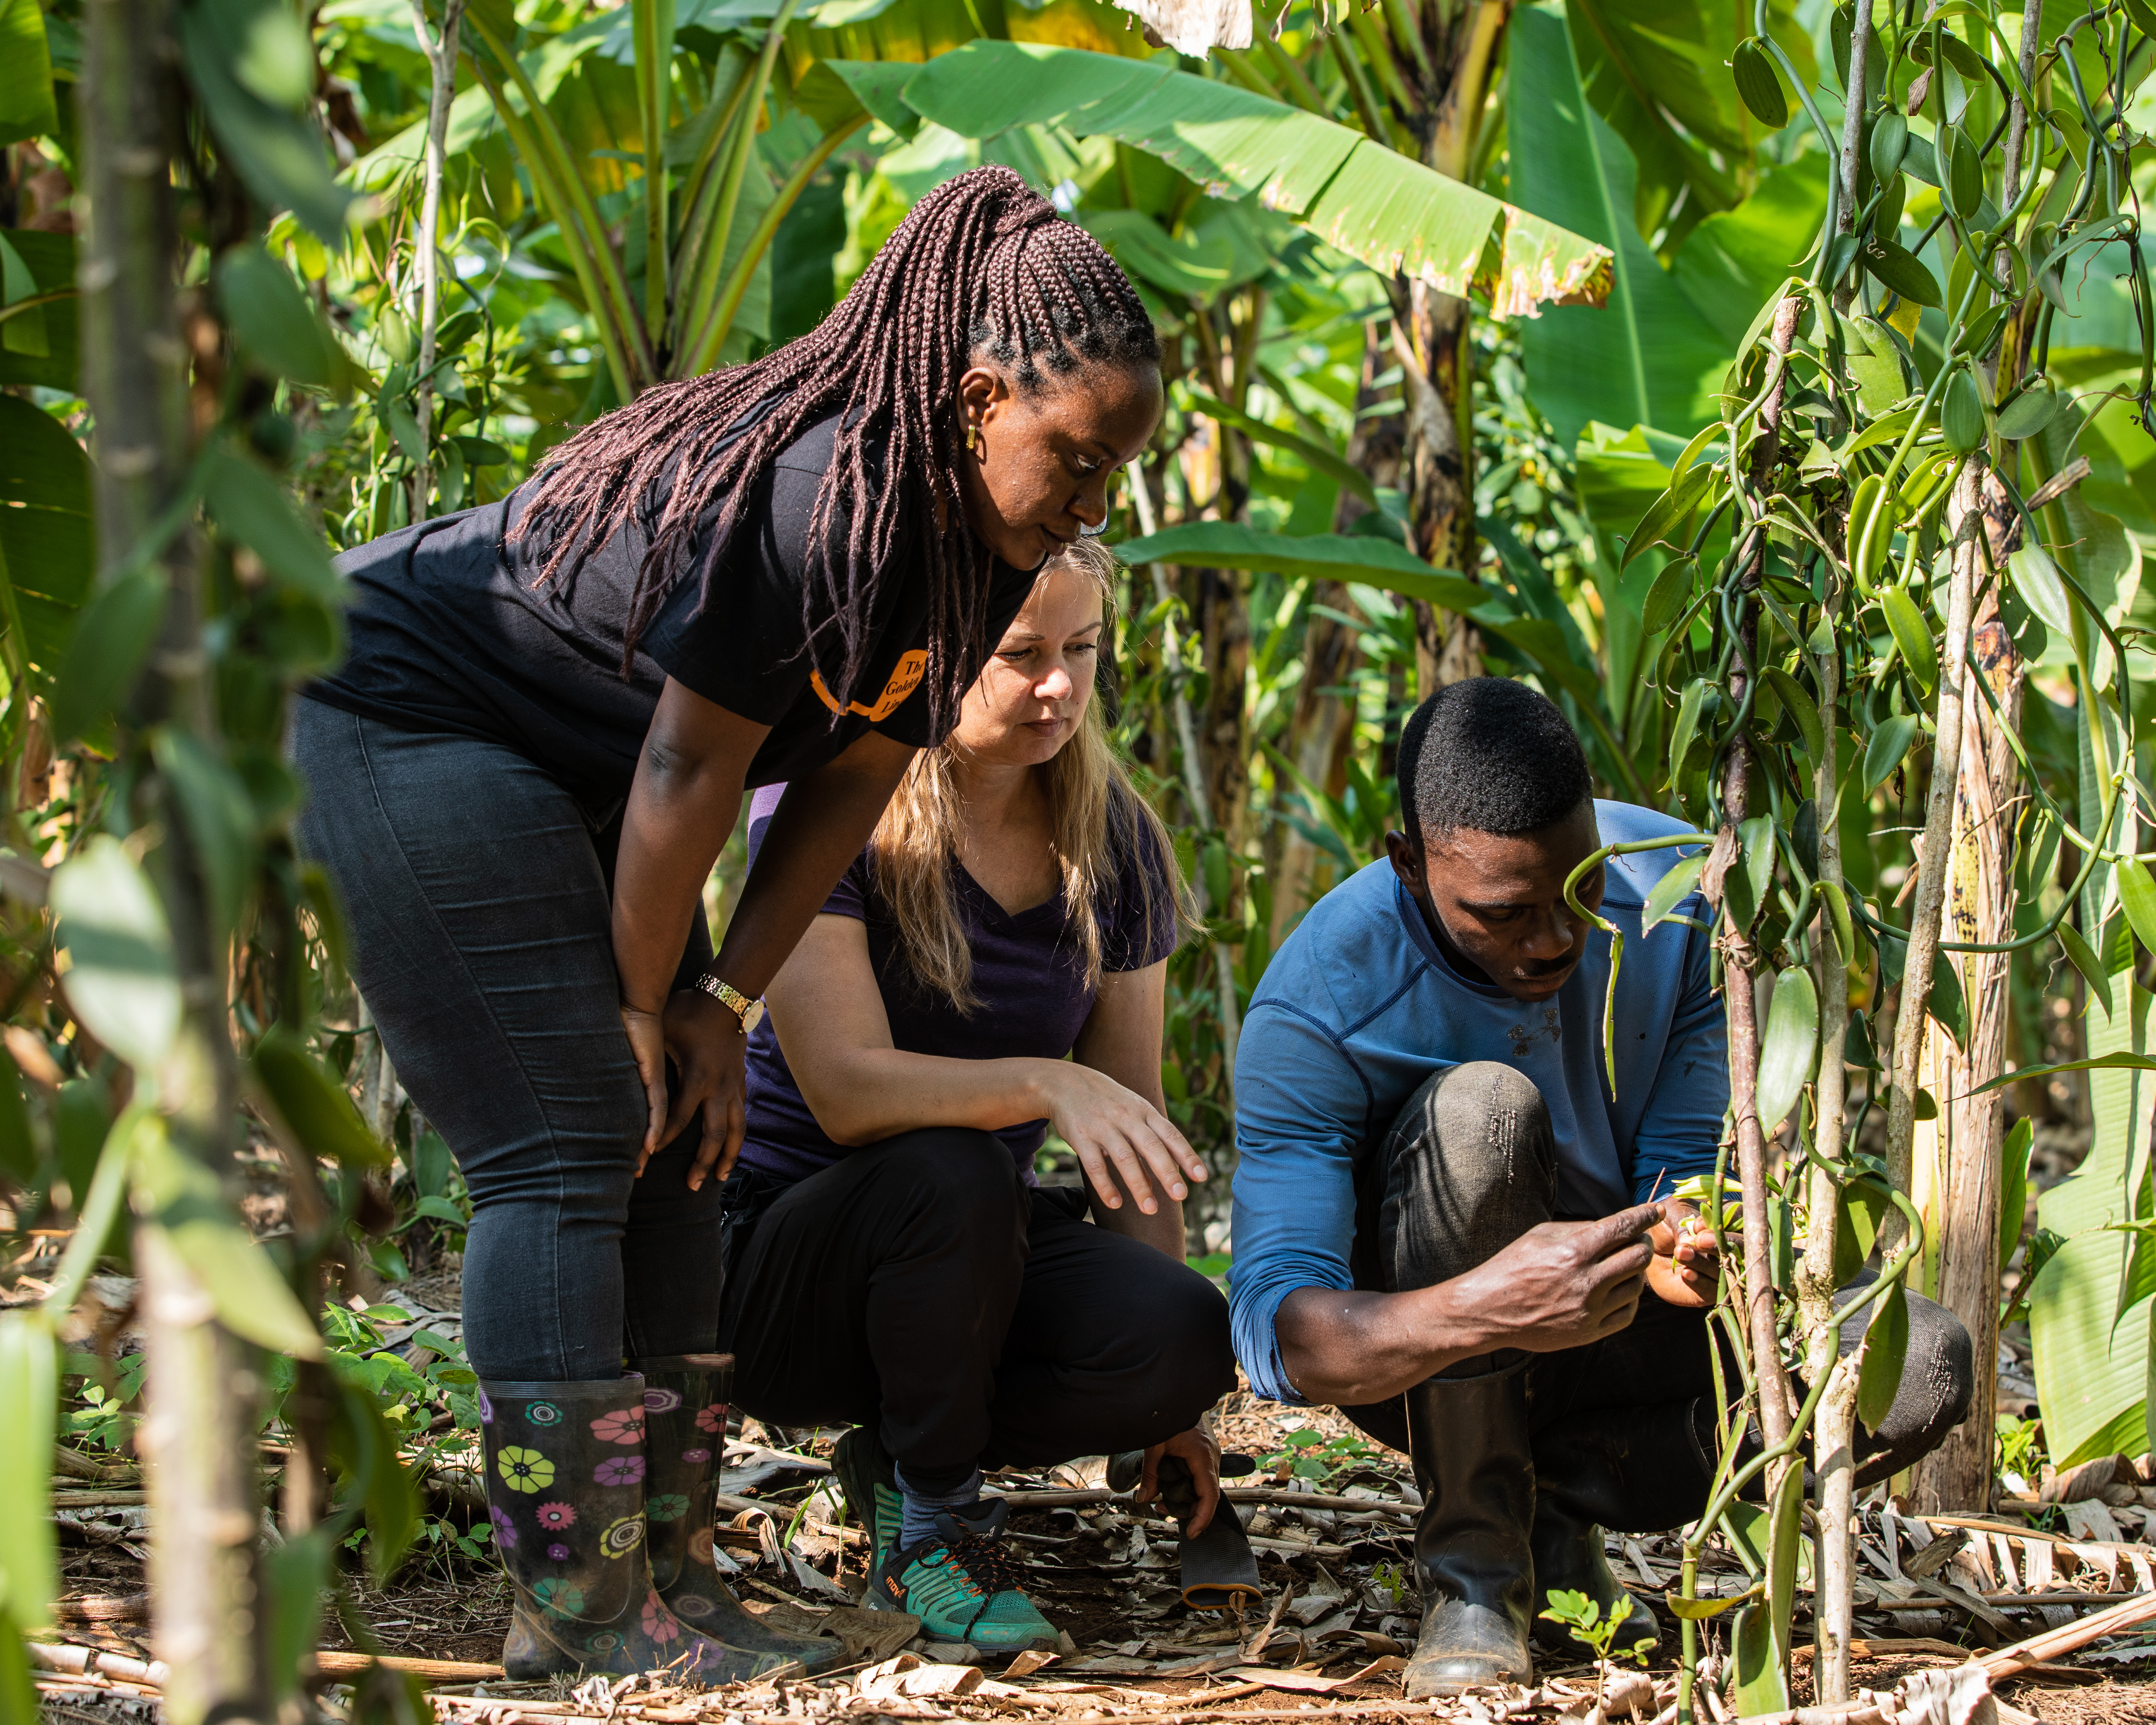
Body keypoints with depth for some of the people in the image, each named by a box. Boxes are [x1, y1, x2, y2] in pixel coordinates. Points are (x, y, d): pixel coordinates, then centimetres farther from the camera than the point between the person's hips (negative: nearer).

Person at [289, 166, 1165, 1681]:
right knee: (567, 1147, -13)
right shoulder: (814, 496, -31)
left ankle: (668, 1573, 7)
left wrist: (721, 1005, -2)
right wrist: (644, 1006, -13)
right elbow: (689, 770, -25)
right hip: (395, 714, -9)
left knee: (673, 1144, 4)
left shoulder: (973, 539, -2)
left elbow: (850, 783, 2)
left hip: (551, 771, 9)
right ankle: (578, 1613, -9)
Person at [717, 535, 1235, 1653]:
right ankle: (929, 1525, -14)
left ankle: (899, 1455, 2)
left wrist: (1171, 1394, -5)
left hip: (984, 1259, 4)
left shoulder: (1115, 846, 1)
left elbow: (1129, 1129, 3)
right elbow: (847, 1089, -26)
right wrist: (1044, 1084, -44)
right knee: (950, 1171, -37)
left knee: (1186, 1338, -26)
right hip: (778, 1269, -4)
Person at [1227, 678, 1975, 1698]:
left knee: (1923, 1365, -21)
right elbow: (1276, 1333, -35)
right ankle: (1472, 1560, -21)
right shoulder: (1318, 1010, -27)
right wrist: (1482, 1310, -55)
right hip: (1420, 1365, -4)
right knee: (1482, 1106, -35)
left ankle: (1558, 1496, -2)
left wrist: (1686, 1241, -38)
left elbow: (1685, 1162, -12)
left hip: (1616, 1338, 4)